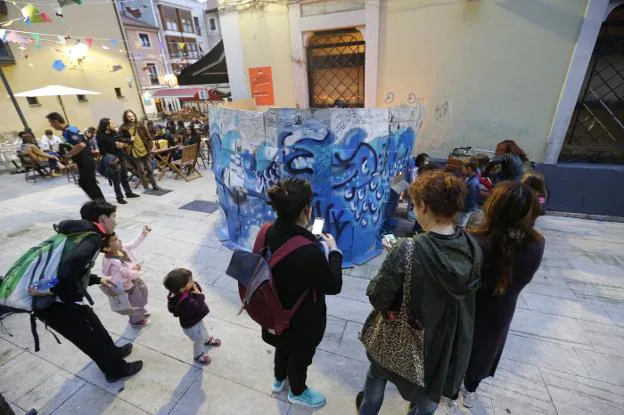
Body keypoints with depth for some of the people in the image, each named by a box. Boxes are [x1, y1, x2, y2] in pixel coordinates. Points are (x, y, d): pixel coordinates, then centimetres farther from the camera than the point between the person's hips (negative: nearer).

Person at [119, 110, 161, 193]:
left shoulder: (140, 125, 3)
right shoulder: (123, 128, -4)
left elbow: (148, 137, 7)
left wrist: (149, 146, 1)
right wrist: (129, 139, -15)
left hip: (144, 150, 2)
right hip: (134, 152, -2)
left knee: (149, 168, 10)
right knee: (141, 170, 2)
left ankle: (155, 185, 21)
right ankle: (146, 187, 12)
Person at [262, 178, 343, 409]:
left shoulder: (268, 232, -18)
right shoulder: (309, 252, -41)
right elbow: (334, 285, -23)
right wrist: (333, 250, -12)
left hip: (277, 311, 6)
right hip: (302, 319, -6)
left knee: (284, 344, 35)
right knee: (301, 355, 27)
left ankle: (279, 379, 65)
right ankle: (297, 392, 58)